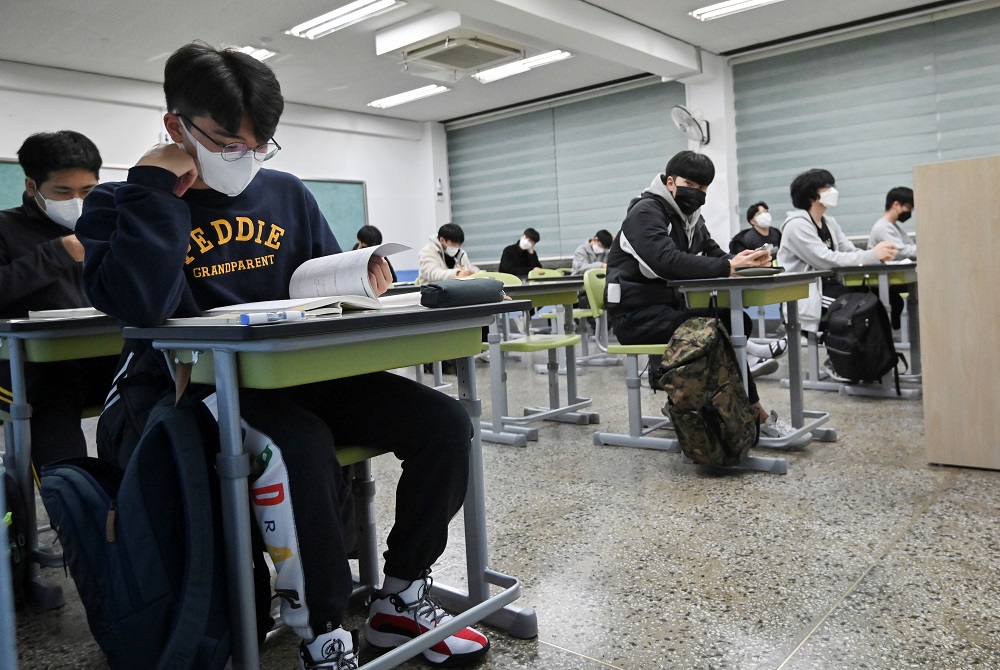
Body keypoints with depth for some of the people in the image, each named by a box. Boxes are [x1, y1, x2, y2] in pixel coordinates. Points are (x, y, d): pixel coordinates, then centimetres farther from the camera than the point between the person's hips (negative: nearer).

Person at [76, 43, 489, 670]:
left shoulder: (286, 194, 11)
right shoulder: (121, 206, -1)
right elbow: (138, 304, -22)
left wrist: (361, 277, -5)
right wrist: (156, 184, -15)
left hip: (297, 375, 5)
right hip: (195, 390, -5)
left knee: (444, 423, -12)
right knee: (302, 448, -38)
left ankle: (401, 600, 5)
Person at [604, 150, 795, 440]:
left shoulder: (690, 216, 15)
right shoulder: (646, 212, -13)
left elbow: (715, 256, 6)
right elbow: (668, 261, -30)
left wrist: (745, 261, -16)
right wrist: (728, 267, -34)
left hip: (671, 305, 9)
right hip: (637, 314, -8)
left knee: (737, 321, -13)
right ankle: (758, 418, -11)